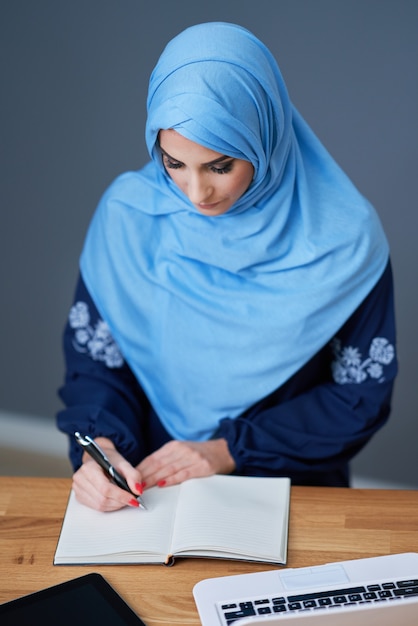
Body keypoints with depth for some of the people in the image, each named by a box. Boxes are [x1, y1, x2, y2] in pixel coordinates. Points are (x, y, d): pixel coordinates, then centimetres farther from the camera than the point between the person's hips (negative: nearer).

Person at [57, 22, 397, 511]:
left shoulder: (345, 237, -11)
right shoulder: (128, 213, -6)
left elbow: (362, 393, -4)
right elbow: (92, 354, 1)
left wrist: (228, 450, -11)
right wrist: (99, 446, -18)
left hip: (293, 490, -1)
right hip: (150, 485, 2)